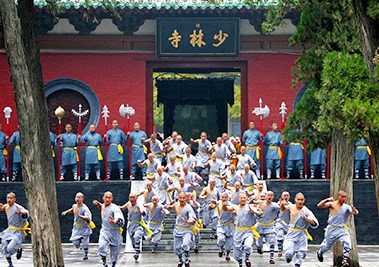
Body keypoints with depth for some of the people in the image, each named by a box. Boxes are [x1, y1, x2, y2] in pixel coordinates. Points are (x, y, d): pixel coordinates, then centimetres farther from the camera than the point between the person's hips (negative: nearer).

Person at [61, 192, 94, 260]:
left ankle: (86, 255, 19)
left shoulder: (85, 208, -25)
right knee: (76, 243, 0)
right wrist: (66, 212, 7)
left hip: (84, 227, -5)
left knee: (85, 242, -4)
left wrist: (80, 216, -56)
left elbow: (87, 218, -41)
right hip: (77, 227, 5)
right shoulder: (74, 206, -5)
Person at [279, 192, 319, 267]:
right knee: (288, 252, -10)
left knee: (301, 254, 2)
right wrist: (282, 205, 1)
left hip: (302, 234, -2)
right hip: (291, 233, 2)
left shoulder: (306, 211, -13)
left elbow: (315, 223, -21)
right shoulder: (291, 207, 1)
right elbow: (283, 209, 24)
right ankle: (289, 256, 24)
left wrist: (305, 218, -34)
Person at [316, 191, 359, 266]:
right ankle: (320, 252, 47)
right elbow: (319, 205, -15)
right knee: (327, 246, 14)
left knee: (347, 244, -20)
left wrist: (353, 209, -40)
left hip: (342, 229, 1)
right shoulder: (332, 204, -6)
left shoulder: (346, 207, -3)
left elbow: (356, 213, -17)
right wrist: (327, 200, -30)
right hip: (332, 229, -1)